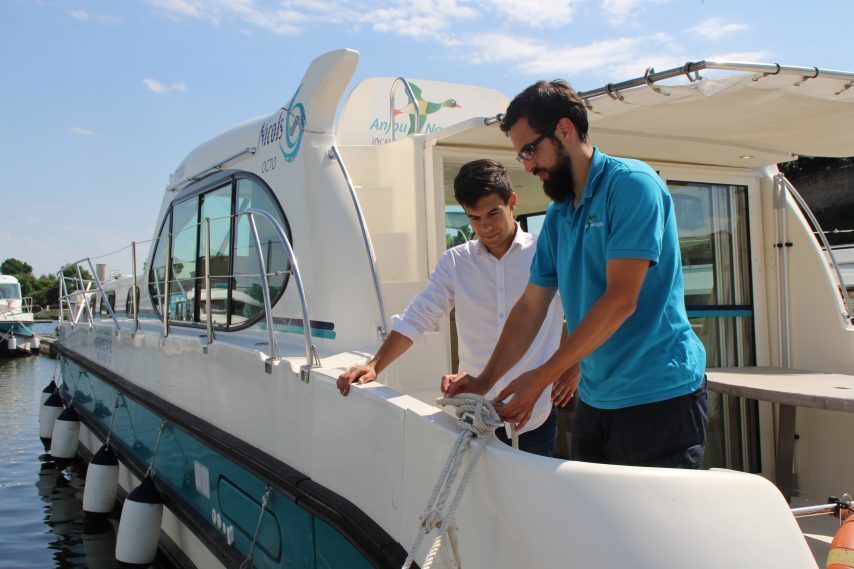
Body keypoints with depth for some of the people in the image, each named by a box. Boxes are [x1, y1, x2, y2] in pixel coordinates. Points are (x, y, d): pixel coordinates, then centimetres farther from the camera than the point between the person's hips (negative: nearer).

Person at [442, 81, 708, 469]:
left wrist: (541, 377, -18)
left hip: (660, 396, -7)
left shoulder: (631, 183, -12)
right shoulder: (558, 215, 11)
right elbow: (530, 307, 12)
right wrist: (485, 380, 2)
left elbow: (621, 300, -20)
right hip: (595, 400, 7)